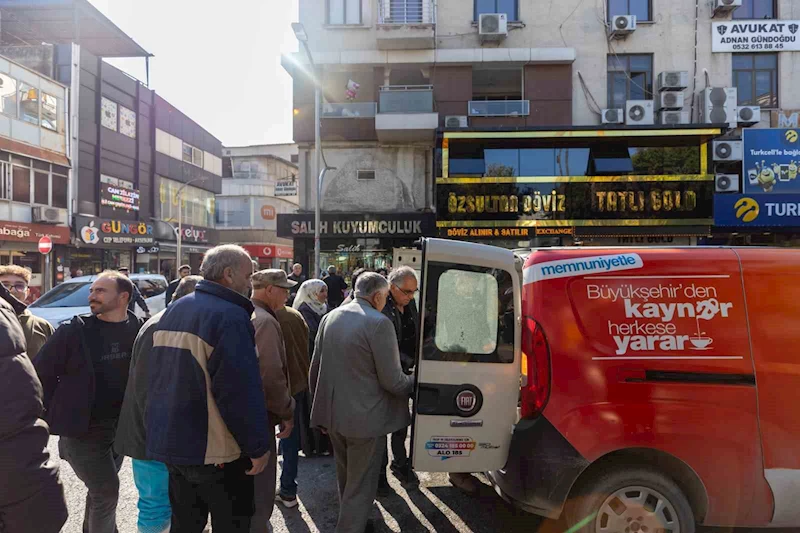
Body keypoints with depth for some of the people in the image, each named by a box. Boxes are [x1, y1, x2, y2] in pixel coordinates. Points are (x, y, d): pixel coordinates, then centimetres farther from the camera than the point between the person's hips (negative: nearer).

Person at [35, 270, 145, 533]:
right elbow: (41, 371, -6)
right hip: (82, 430, -4)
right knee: (106, 491, -5)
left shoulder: (138, 329, -4)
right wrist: (58, 410, -6)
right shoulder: (74, 331, -13)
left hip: (120, 427, 4)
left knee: (101, 489, 20)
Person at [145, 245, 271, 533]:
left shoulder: (173, 311, 10)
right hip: (214, 451, -8)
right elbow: (242, 390, -24)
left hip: (172, 442, 8)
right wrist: (258, 446, -16)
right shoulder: (230, 316, -20)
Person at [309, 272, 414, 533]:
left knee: (346, 479, 26)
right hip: (365, 418, -8)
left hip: (333, 414, 8)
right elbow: (393, 381, -17)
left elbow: (315, 369, 10)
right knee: (360, 485, 8)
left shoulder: (330, 317, 4)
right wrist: (415, 380, 3)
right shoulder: (379, 323, -18)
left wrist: (321, 405, 22)